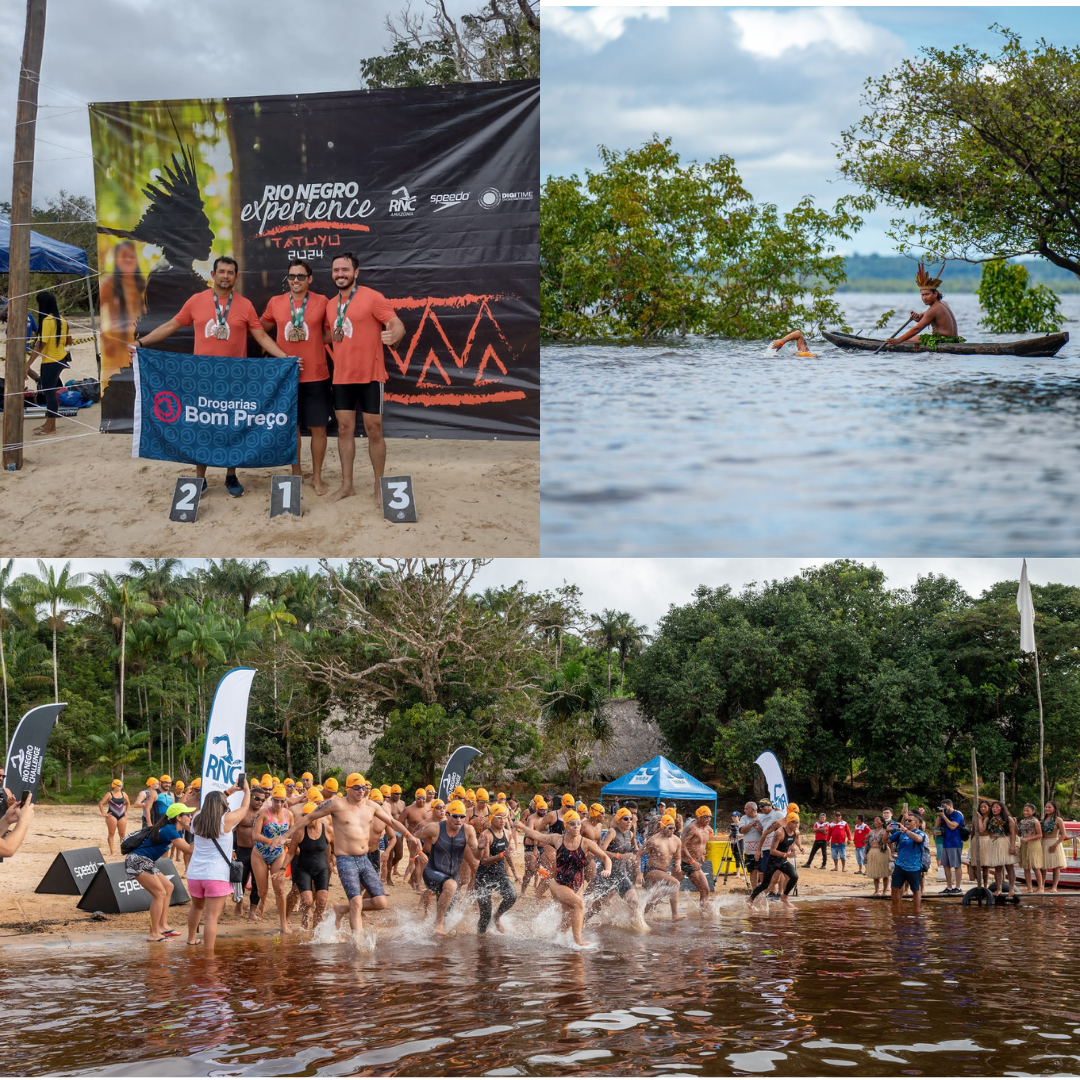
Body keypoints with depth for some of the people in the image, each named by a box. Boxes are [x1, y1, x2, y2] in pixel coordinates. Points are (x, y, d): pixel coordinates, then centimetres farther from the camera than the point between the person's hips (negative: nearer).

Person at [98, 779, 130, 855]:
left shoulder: (124, 794, 9)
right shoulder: (109, 794, -5)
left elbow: (128, 803, 25)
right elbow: (100, 804, -8)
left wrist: (126, 812, 15)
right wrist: (104, 814, -10)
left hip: (122, 816, 4)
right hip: (112, 816, -4)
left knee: (123, 834, 2)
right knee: (111, 834, -1)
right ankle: (111, 851, 3)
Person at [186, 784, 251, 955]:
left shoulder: (197, 819, 6)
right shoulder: (225, 820, -7)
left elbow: (211, 806, 27)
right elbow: (244, 808, 9)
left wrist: (230, 792, 36)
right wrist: (247, 790, 27)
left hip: (195, 873, 6)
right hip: (216, 876, -6)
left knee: (197, 906, 30)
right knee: (211, 917, -9)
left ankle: (191, 939, 49)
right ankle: (209, 955, -13)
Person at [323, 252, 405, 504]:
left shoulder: (372, 297, -9)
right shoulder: (331, 305, 11)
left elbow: (398, 325, -15)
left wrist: (393, 335, -37)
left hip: (369, 376, -6)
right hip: (342, 377, 6)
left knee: (373, 430, 1)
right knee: (344, 429, 9)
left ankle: (379, 486, 12)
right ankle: (346, 484, 17)